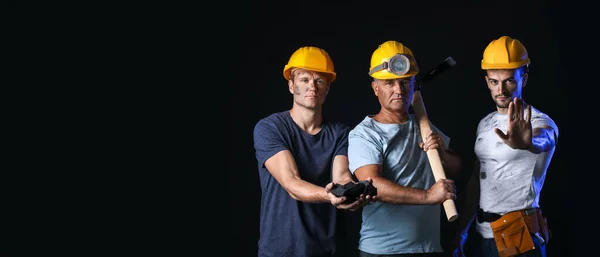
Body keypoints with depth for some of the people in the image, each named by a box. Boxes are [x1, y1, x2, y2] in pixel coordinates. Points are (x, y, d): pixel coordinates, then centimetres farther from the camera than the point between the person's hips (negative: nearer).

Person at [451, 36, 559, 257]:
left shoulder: (541, 124, -13)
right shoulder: (484, 125, 9)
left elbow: (540, 141, -38)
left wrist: (527, 143, -61)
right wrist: (461, 230, 13)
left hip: (519, 238, -6)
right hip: (481, 235, 6)